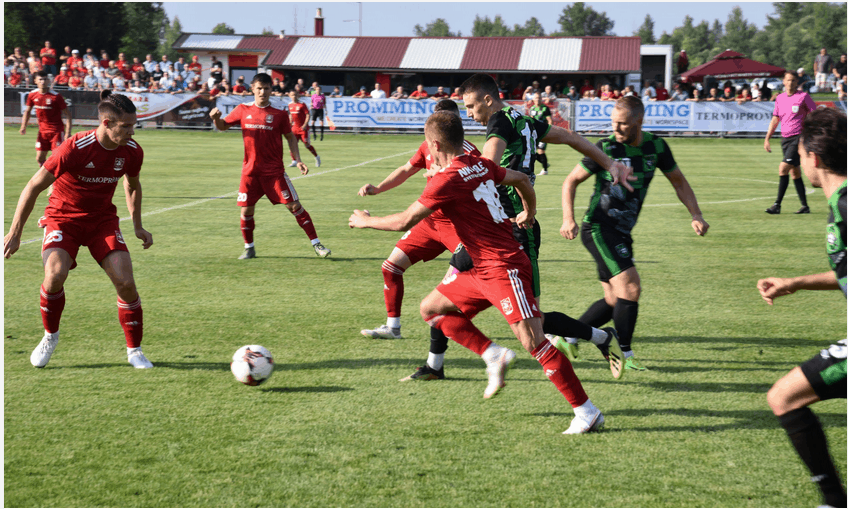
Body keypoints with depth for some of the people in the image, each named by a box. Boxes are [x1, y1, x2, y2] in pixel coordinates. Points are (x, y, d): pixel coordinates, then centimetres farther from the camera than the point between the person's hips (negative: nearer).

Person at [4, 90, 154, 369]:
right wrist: (15, 233, -13)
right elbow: (33, 187, -17)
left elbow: (132, 185, 14)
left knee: (125, 281, -14)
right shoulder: (75, 148, -26)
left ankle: (134, 350, 5)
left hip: (102, 219, 3)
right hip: (63, 217, -3)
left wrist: (137, 226, 15)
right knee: (55, 274, -27)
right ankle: (50, 335, 1)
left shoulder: (132, 151, -11)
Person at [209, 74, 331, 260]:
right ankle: (249, 248, 22)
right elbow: (222, 126, 13)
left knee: (294, 206, -5)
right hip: (250, 170, 2)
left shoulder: (279, 114, -2)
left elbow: (290, 137, 8)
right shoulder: (243, 110, 3)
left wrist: (298, 160, -3)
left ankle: (316, 244, 0)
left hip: (274, 171, -2)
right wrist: (216, 117, -10)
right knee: (246, 210, 2)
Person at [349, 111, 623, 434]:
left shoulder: (448, 179, -16)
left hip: (504, 269, -10)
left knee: (533, 341, -13)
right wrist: (529, 213, 41)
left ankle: (587, 412, -11)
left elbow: (405, 221, -13)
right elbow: (522, 179, 24)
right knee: (431, 308, 13)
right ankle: (494, 356, 8)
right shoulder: (481, 166, 9)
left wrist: (366, 221, 4)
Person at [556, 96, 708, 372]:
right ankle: (625, 354, -7)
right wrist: (568, 219, -15)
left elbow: (679, 182, 12)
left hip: (621, 232, 6)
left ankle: (567, 338, 20)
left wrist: (696, 215, -1)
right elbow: (572, 180, -3)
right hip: (598, 228, -6)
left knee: (615, 300, 9)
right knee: (631, 287, -17)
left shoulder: (656, 146, -1)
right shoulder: (606, 148, -13)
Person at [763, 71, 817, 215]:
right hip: (785, 138, 6)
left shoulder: (803, 96, -5)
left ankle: (777, 205, -13)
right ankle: (804, 206, 14)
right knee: (795, 173, 8)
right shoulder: (779, 98, 11)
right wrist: (767, 138, 12)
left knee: (783, 169, -16)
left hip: (798, 138, -6)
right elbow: (775, 119, 18)